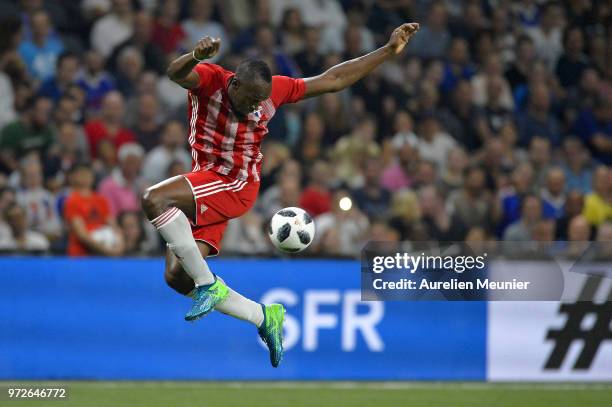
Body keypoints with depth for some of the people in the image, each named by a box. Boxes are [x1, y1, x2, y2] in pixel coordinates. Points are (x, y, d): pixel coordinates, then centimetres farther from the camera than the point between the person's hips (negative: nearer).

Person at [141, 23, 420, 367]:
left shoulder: (275, 91, -8)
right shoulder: (210, 80, -11)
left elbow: (332, 80, 2)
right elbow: (176, 73, -34)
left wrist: (389, 51, 2)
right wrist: (195, 57, -59)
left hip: (238, 185, -4)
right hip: (205, 182, 4)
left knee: (155, 200, -29)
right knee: (177, 276, -1)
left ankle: (207, 283, -21)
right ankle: (263, 317, 13)